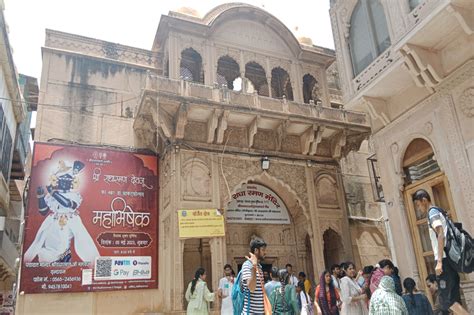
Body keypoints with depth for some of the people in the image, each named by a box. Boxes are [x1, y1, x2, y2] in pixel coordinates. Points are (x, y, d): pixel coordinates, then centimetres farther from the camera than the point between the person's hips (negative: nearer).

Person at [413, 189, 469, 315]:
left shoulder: (432, 212, -6)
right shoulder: (438, 212, 22)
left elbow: (441, 235, -18)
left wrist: (439, 261, -23)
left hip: (445, 260, -10)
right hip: (450, 260, 10)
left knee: (446, 300, -8)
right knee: (453, 299, 10)